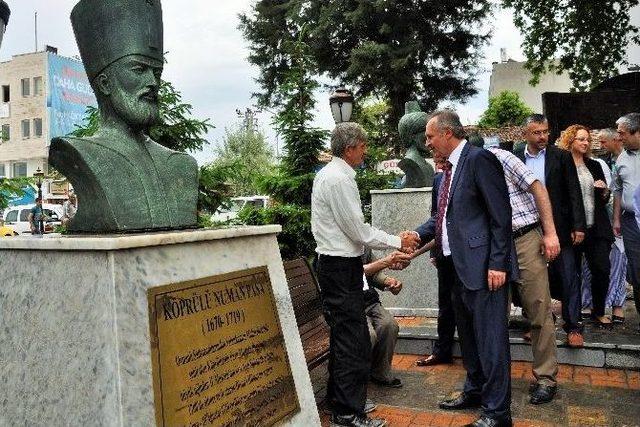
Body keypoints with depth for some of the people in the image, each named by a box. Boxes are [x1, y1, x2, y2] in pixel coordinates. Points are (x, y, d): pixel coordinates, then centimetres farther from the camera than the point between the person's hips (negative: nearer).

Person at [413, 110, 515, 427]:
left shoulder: (478, 159, -12)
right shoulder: (450, 166, 14)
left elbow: (501, 216, -15)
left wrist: (497, 263, -18)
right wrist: (419, 234, 3)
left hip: (481, 265, -9)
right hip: (456, 265, 9)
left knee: (490, 338, -1)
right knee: (468, 334, 20)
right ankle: (475, 389, 37)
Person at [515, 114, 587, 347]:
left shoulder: (562, 157, 1)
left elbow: (574, 193, -1)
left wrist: (578, 226, -6)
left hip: (559, 228, -1)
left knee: (569, 278, 2)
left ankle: (573, 327, 12)